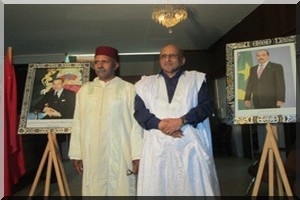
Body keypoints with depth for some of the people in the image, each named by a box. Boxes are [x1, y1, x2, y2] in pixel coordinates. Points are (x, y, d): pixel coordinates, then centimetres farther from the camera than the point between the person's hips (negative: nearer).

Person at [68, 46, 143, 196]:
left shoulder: (128, 89, 0)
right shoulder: (85, 90, 11)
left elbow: (136, 123, -4)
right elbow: (78, 124, 10)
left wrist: (137, 155, -8)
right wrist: (76, 154, 7)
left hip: (120, 156, -3)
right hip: (91, 156, 3)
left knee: (121, 191, 1)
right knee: (93, 191, 7)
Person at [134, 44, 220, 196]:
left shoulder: (196, 78, 14)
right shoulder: (146, 83, 17)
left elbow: (207, 105, 2)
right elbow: (139, 110, 6)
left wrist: (181, 120, -12)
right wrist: (159, 124, -12)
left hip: (190, 144, -1)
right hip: (157, 146, 1)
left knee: (195, 187, 1)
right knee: (156, 187, 3)